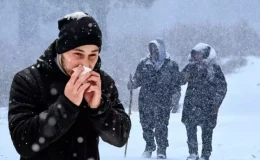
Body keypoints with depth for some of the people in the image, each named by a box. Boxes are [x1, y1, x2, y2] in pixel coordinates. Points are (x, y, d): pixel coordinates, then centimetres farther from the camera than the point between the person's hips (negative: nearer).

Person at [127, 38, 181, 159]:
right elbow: (138, 79, 12)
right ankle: (149, 147, 25)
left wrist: (172, 92, -7)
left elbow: (176, 82, 6)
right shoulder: (144, 63, 8)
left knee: (161, 126, -7)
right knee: (146, 125, 7)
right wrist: (132, 84, -8)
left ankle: (162, 150, 5)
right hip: (145, 100, 3)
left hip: (163, 102, -3)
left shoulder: (171, 65, 2)